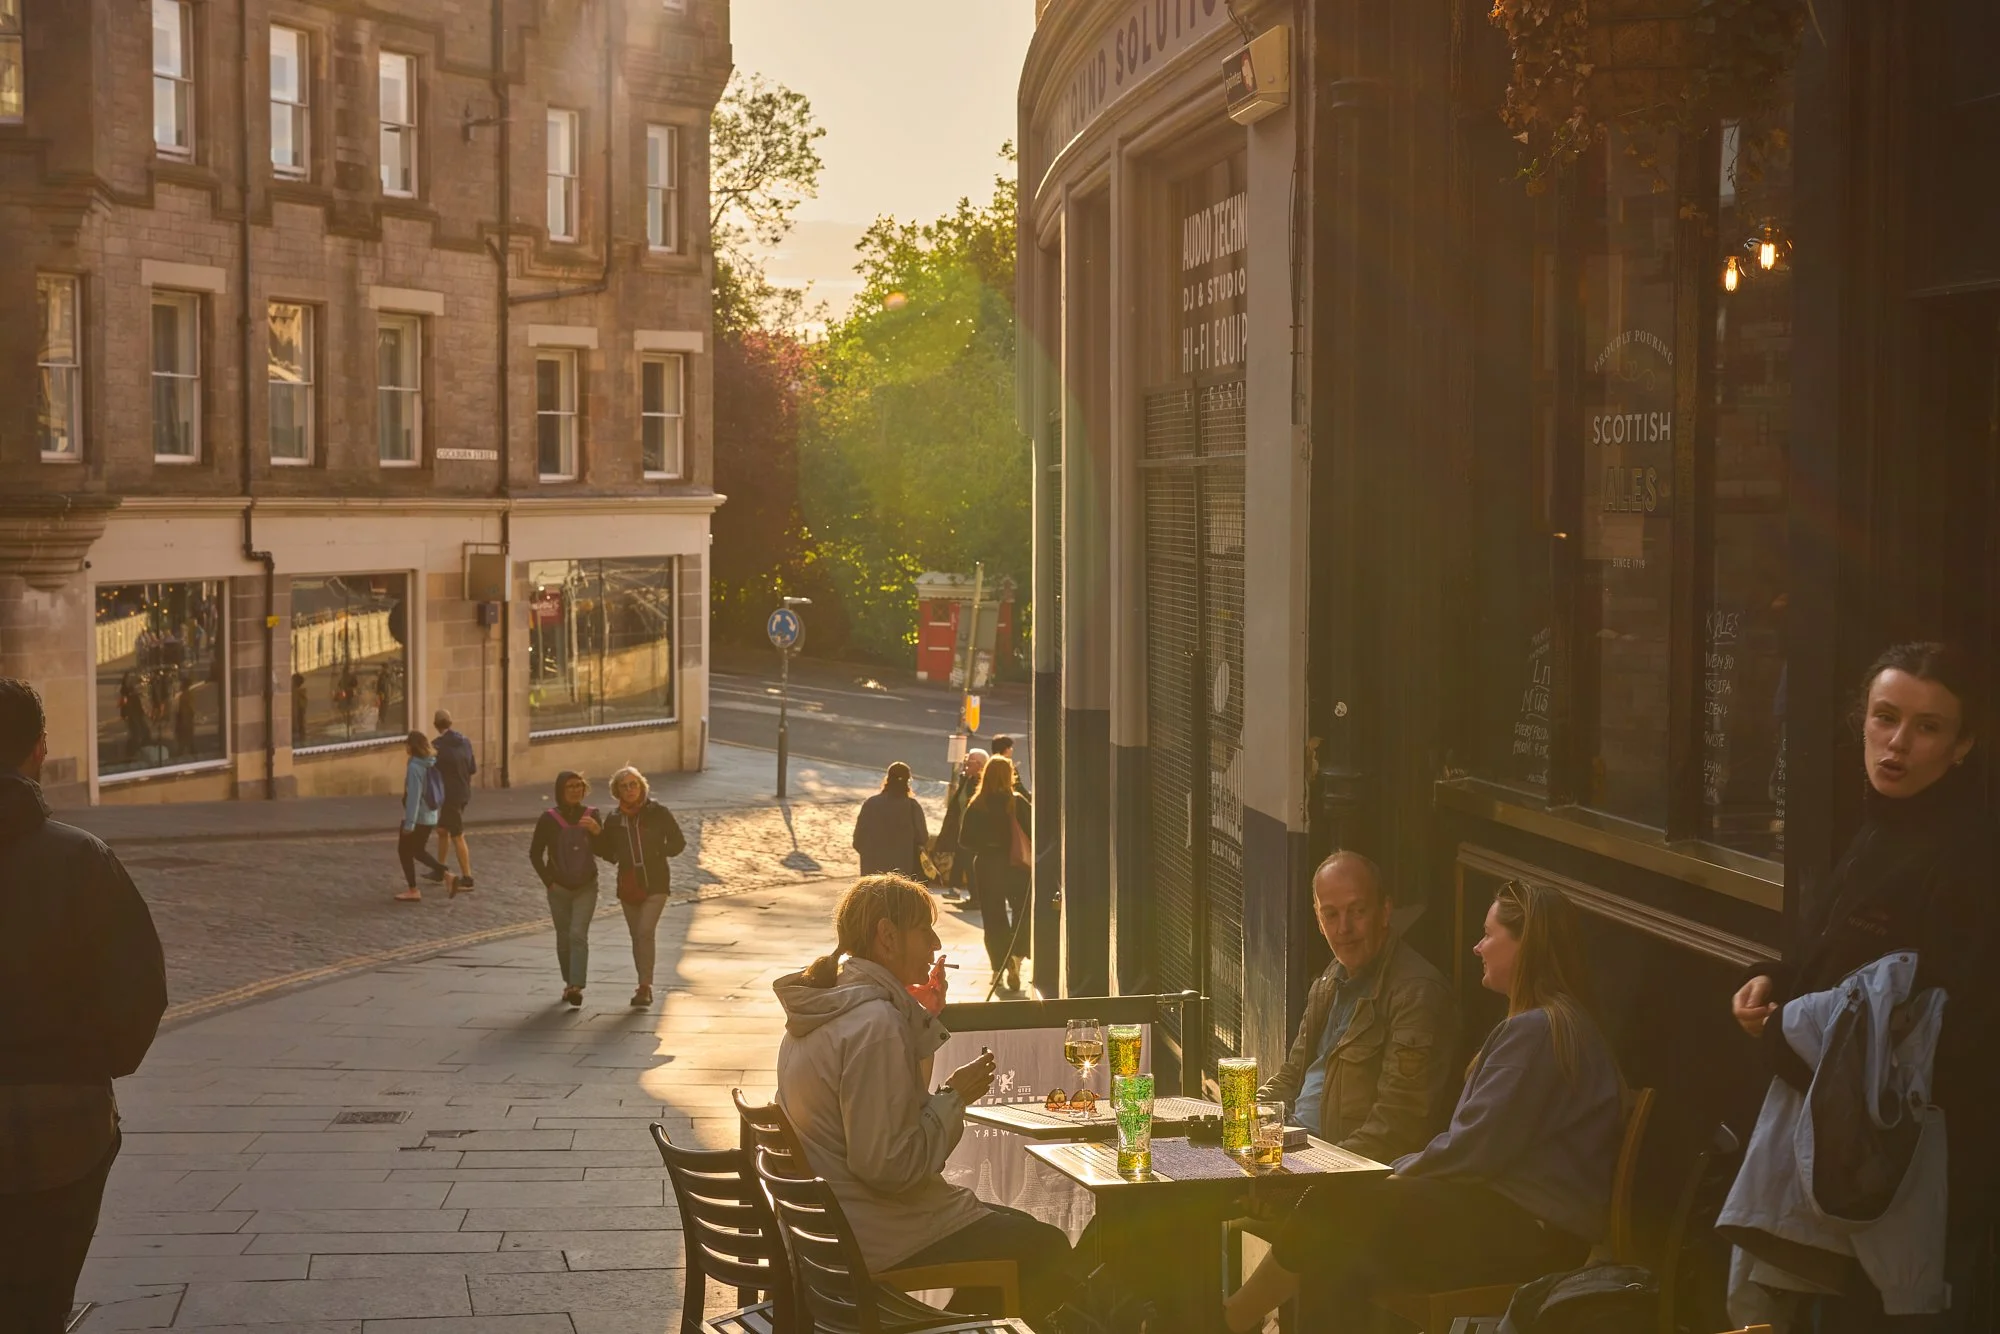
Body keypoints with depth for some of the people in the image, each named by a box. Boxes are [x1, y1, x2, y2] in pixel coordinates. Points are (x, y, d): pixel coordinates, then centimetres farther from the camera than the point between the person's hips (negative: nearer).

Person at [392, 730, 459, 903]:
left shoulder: (415, 767, -19)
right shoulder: (431, 764, 5)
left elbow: (414, 796, -22)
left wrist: (409, 823, -21)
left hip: (417, 817, -8)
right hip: (431, 816, 8)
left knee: (404, 851, 8)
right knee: (419, 851, 20)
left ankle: (413, 891, 11)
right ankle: (448, 876, 7)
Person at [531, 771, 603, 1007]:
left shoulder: (591, 815, -1)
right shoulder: (549, 818, -5)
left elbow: (603, 852, -6)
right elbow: (535, 853, 2)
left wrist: (597, 832, -24)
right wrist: (548, 881, -4)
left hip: (586, 887, -1)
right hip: (559, 889, 1)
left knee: (578, 935, -15)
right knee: (564, 938, 8)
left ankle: (576, 986, -21)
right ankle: (569, 983, 24)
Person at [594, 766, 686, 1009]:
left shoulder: (658, 813, -3)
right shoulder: (614, 819, 7)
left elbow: (678, 842, 3)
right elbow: (606, 850, 15)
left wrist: (658, 853, -11)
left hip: (655, 883, -4)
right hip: (628, 885, 4)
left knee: (645, 932, -17)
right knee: (637, 936, 10)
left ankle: (645, 987, -17)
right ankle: (644, 987, 20)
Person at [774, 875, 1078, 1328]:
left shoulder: (824, 1008, 8)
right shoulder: (874, 1024, -24)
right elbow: (888, 1165, -27)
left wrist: (920, 1022, 7)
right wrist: (954, 1096, -15)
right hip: (880, 1240, -10)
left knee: (1019, 1228, 24)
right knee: (1049, 1250, 1)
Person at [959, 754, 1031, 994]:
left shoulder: (976, 806, -4)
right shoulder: (1018, 803, -10)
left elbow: (964, 840, -1)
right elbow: (1032, 833, -10)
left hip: (986, 868, 1)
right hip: (1016, 867, -1)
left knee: (993, 918, 11)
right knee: (1024, 914, 10)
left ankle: (999, 967, 11)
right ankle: (1016, 956, -11)